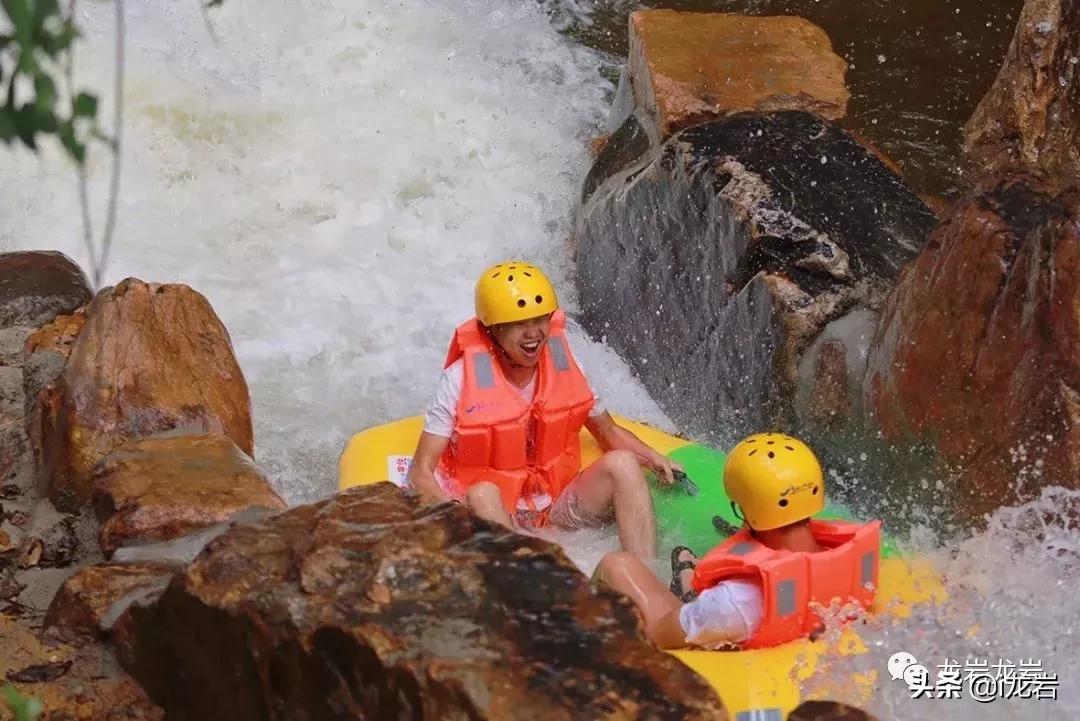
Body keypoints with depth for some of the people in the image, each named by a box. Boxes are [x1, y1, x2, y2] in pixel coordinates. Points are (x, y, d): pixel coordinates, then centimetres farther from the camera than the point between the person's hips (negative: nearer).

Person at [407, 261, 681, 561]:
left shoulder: (564, 364, 1)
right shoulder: (461, 380, -10)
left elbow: (609, 432, 16)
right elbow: (421, 473, -11)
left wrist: (654, 459, -5)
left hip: (561, 509, 4)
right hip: (495, 514, -4)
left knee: (621, 463, -20)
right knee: (482, 495, -36)